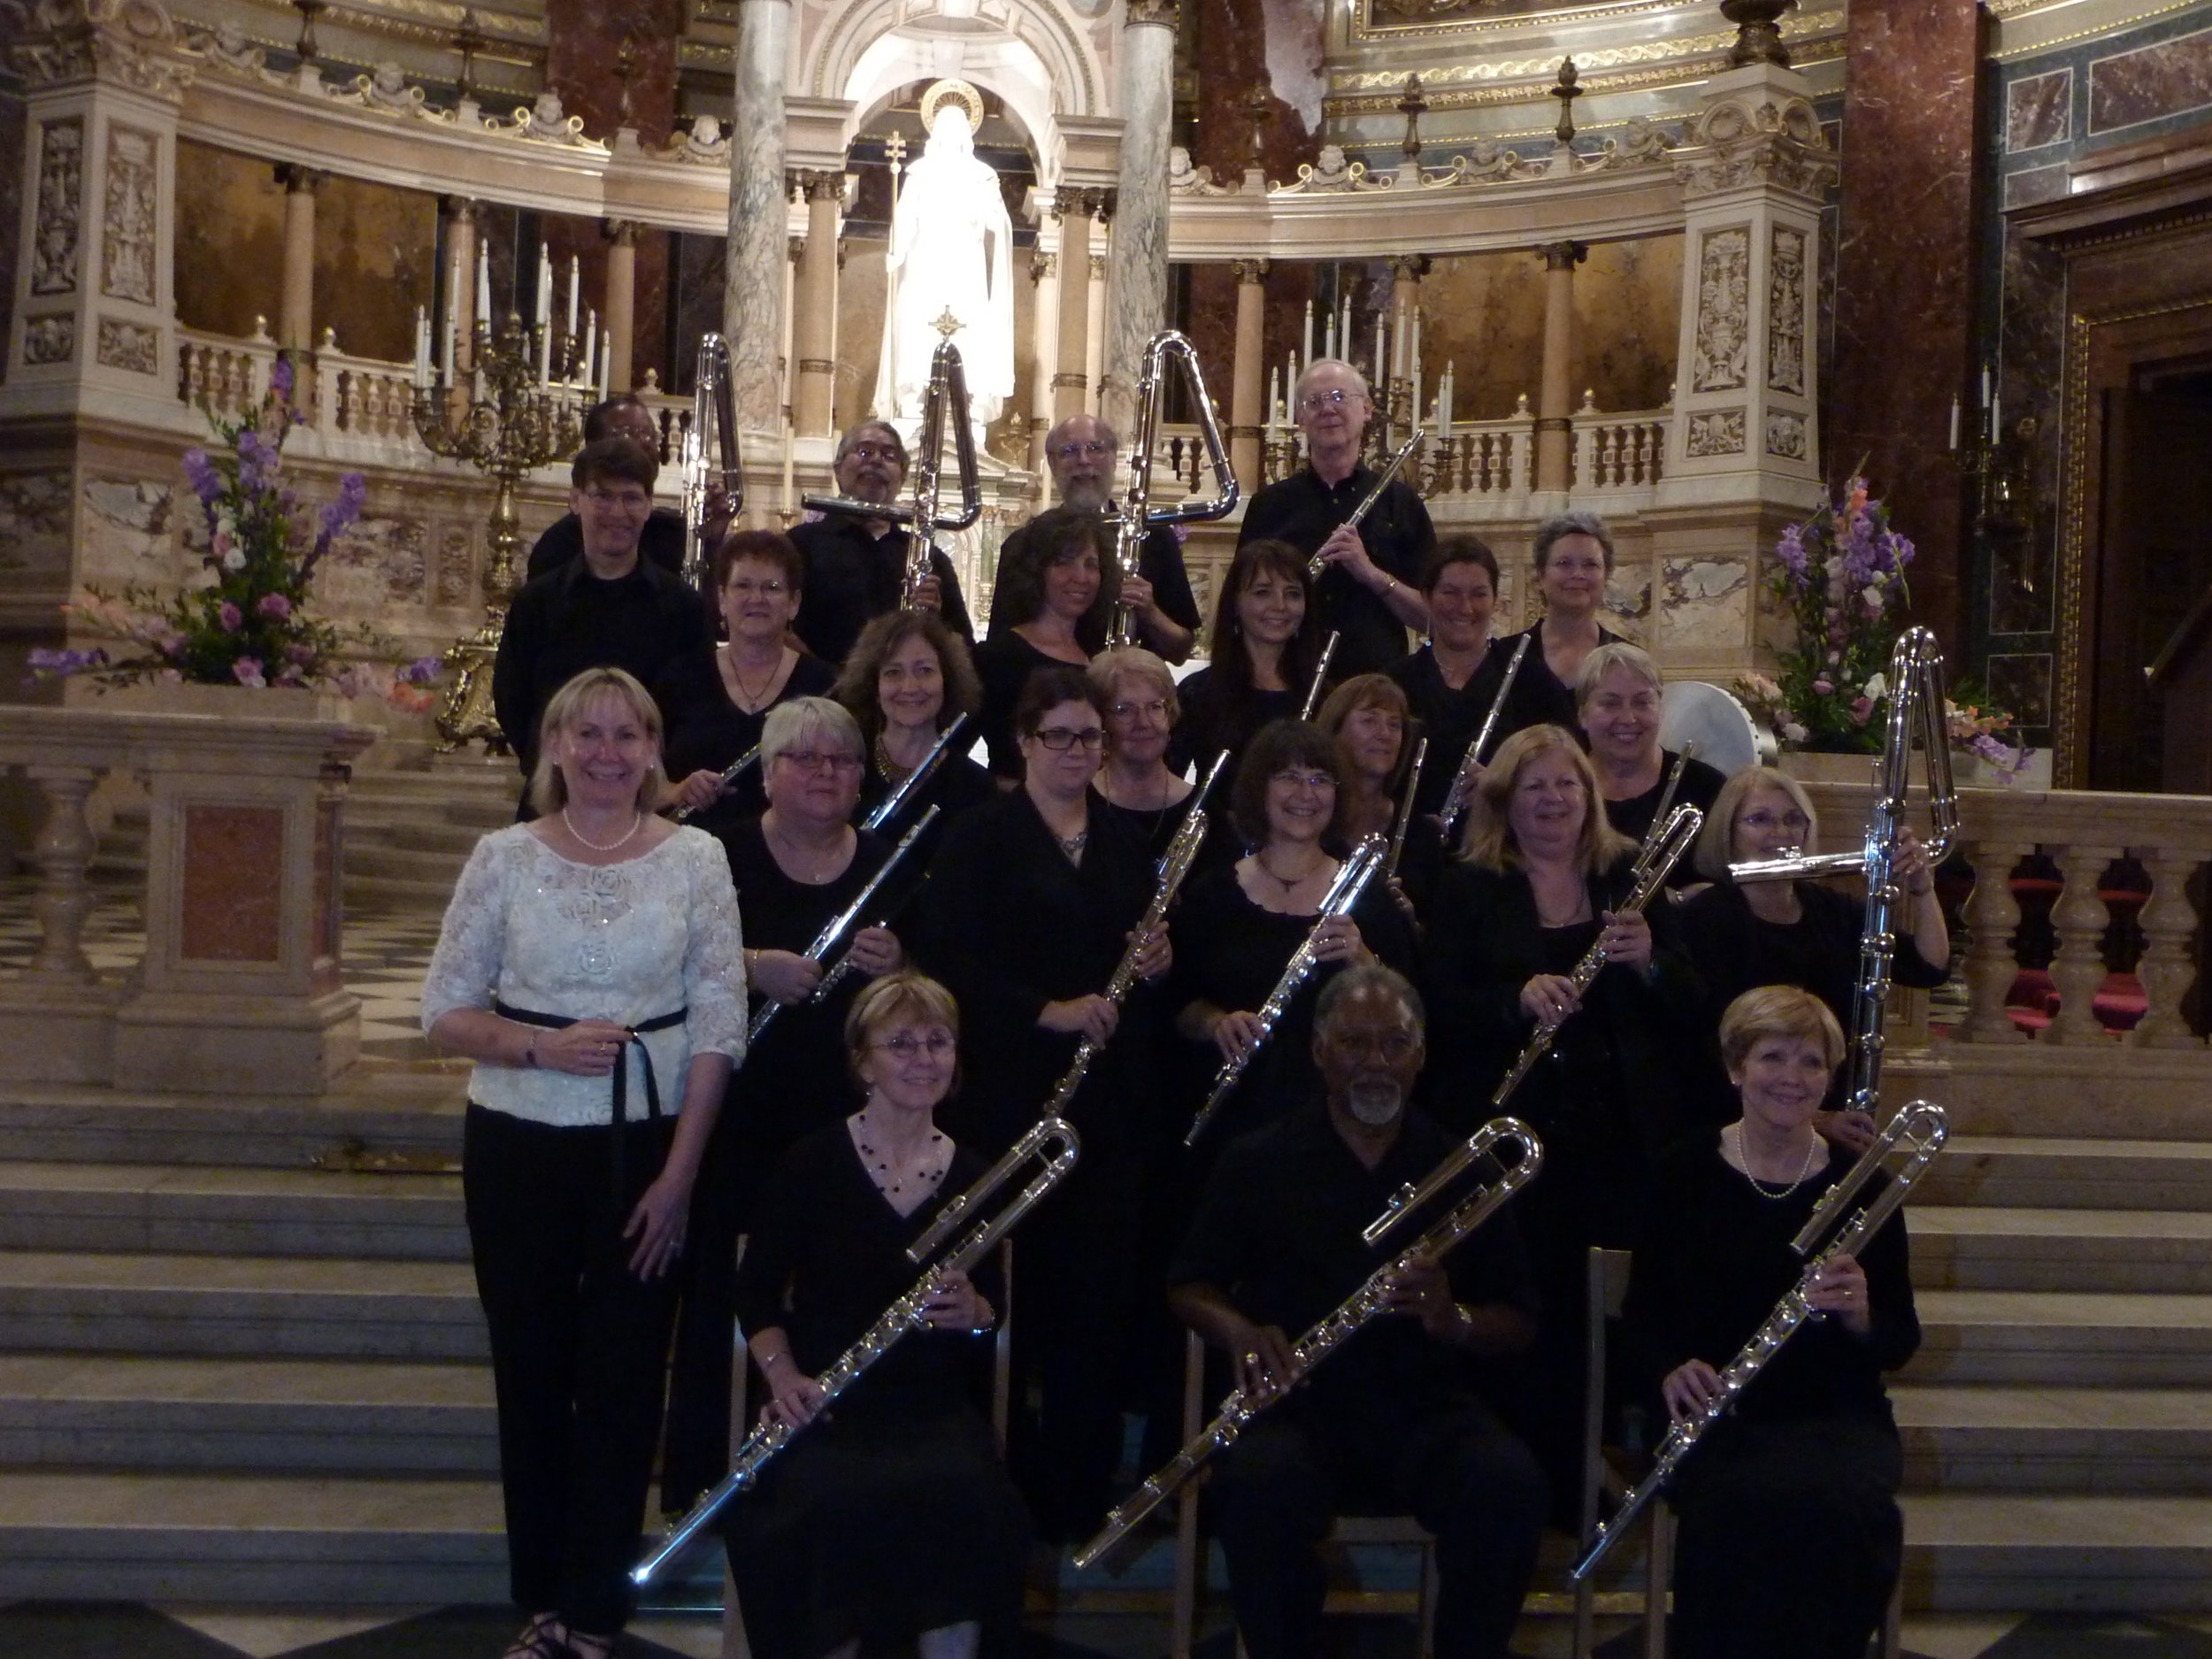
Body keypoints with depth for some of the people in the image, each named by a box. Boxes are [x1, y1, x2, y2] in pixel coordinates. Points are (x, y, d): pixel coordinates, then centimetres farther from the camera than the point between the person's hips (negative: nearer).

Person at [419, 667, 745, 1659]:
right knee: (531, 1373, 9)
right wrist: (540, 1046, -16)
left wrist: (678, 1175, -9)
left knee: (622, 1381, 5)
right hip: (518, 1144, 1)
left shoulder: (696, 860, -2)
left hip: (646, 1145, -1)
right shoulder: (504, 858, 0)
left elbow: (719, 1029, -3)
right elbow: (444, 1012, 2)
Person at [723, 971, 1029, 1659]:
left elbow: (992, 1311, 14)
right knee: (835, 1501, -33)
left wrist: (972, 1313, -9)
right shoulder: (815, 1161, 0)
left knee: (965, 1494, -30)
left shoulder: (973, 1176, 9)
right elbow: (757, 1290, 3)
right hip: (825, 1406, -2)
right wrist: (782, 1375, -15)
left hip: (936, 1407, 2)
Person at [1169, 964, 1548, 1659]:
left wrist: (1454, 1320, -12)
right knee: (1258, 1485, -34)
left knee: (1511, 1485, -30)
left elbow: (1518, 1325, 11)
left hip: (1430, 1405, 1)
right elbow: (1189, 1289, 12)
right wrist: (1238, 1330, -11)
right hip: (1297, 1402, -1)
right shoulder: (1259, 1163, 8)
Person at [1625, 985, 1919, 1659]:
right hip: (1716, 1414, -1)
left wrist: (1861, 1318, -17)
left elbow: (1900, 1343, 6)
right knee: (1736, 1501, -34)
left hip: (1837, 1414, 1)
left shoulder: (1860, 1185, 4)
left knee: (1842, 1501, -33)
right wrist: (1670, 1368, -13)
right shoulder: (1687, 1174, 4)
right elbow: (1644, 1310, 8)